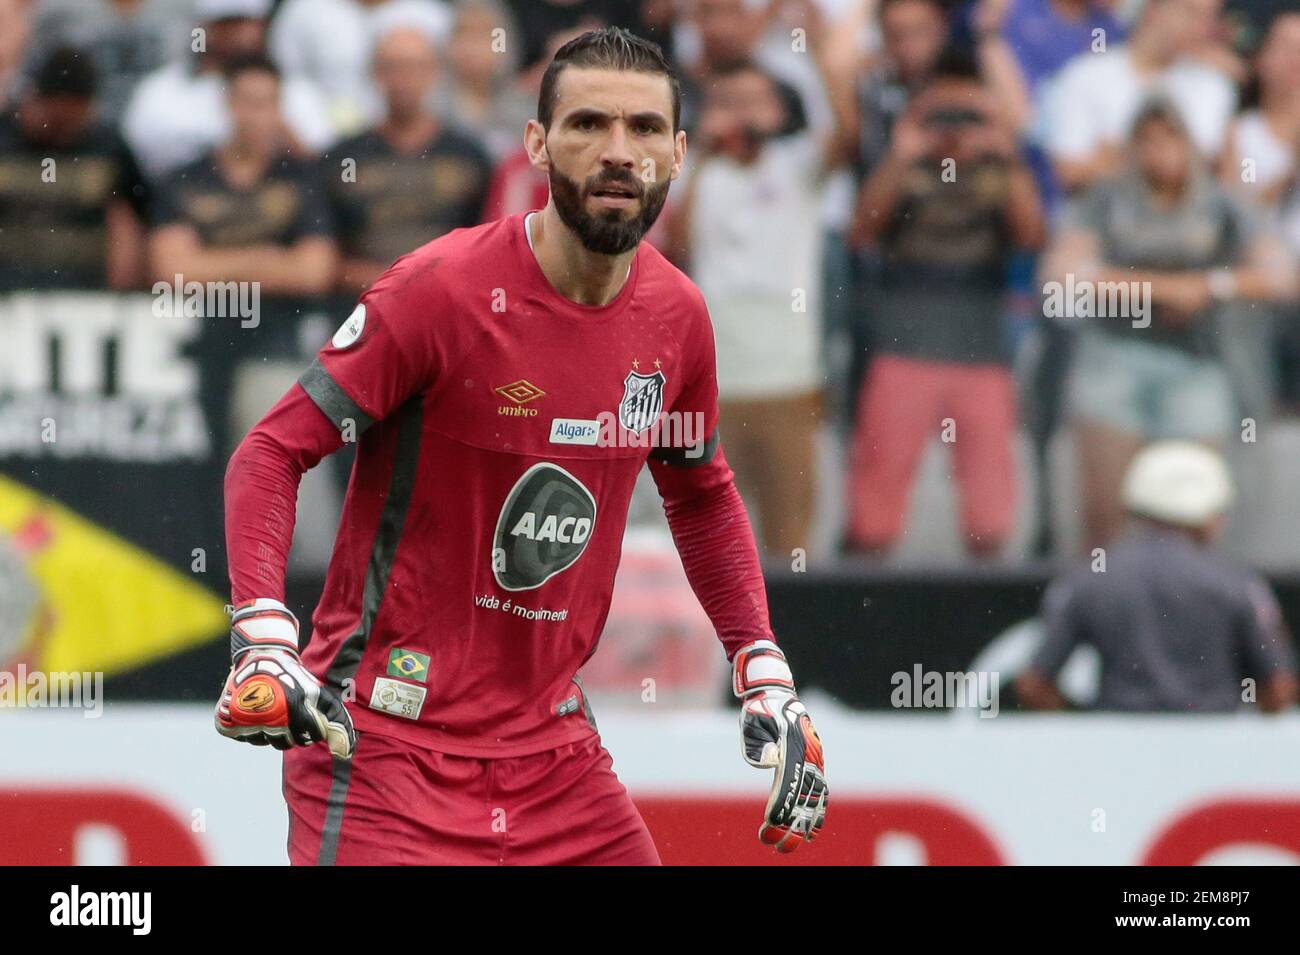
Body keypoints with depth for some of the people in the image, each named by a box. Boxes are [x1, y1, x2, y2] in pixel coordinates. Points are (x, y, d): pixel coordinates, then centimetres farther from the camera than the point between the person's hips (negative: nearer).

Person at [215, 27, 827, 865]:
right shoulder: (441, 291, -15)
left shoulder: (678, 316, 3)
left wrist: (767, 678, 12)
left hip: (549, 738, 6)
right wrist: (264, 637, -26)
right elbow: (273, 453, -13)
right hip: (384, 735, -6)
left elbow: (703, 496, 20)